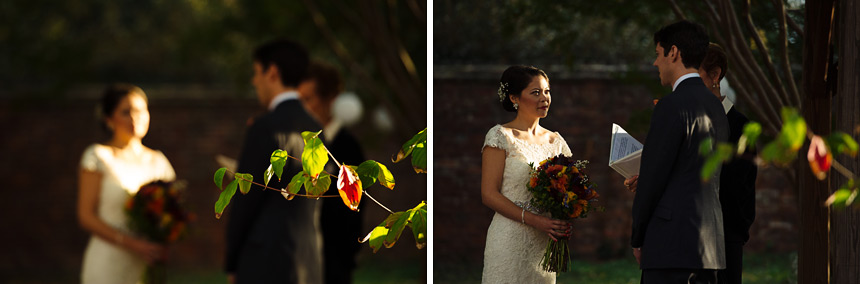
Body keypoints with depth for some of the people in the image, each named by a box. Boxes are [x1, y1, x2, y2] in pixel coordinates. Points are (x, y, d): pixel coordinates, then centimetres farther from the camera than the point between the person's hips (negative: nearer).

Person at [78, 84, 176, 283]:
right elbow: (86, 216, -5)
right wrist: (131, 243, -16)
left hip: (146, 267, 4)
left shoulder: (157, 161, 14)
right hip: (108, 266, -4)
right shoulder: (98, 157, 1)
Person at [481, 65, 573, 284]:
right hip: (510, 240, -5)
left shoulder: (556, 141, 12)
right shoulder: (501, 136, -4)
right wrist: (534, 220, -20)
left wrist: (565, 224, -7)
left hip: (545, 244, 5)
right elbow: (489, 194, -10)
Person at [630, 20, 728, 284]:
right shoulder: (715, 107, 16)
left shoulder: (672, 106, -11)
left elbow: (653, 178, -11)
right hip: (709, 245, 9)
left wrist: (638, 239, 0)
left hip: (672, 246, -9)